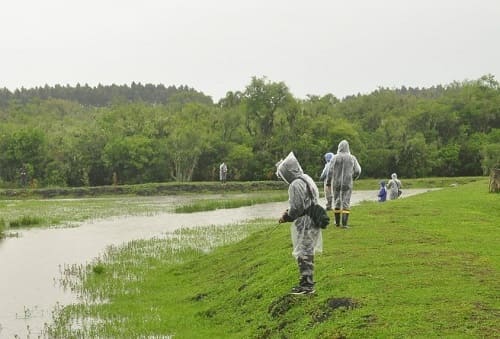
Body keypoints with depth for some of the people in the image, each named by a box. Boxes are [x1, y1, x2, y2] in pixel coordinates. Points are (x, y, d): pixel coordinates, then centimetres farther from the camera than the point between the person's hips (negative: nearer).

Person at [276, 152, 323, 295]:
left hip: (304, 225, -10)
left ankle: (307, 285, 4)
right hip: (312, 221, 10)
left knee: (303, 254, -1)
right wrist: (289, 212, 11)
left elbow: (296, 209, -21)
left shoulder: (295, 185, -20)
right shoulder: (307, 179, 10)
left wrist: (285, 217, -3)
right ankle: (307, 282, 26)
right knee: (308, 253, 17)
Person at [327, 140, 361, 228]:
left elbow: (330, 172, -8)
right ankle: (344, 223, -8)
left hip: (336, 183, 0)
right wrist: (353, 178, 20)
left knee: (337, 202, 14)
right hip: (347, 183, 0)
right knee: (346, 203, 1)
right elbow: (357, 171, 0)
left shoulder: (335, 158, -7)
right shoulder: (352, 158, -2)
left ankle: (337, 222, 21)